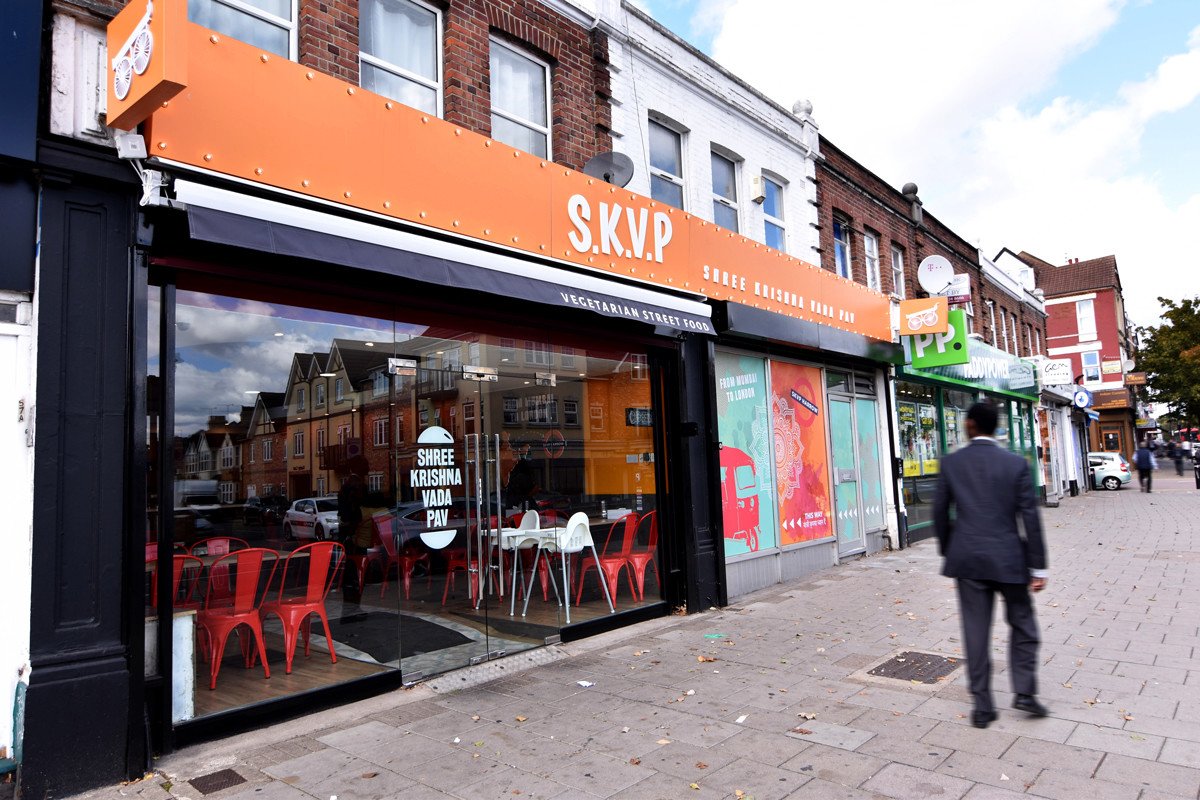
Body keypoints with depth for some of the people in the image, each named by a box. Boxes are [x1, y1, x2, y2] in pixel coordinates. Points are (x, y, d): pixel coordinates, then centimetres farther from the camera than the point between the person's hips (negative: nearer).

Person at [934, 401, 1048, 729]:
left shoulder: (951, 463, -2)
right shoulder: (1016, 464, -4)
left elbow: (940, 512, 2)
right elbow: (1030, 517, -5)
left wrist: (948, 551, 17)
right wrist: (1038, 567, 1)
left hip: (967, 558, 1)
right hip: (1008, 558, 0)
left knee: (976, 632, 6)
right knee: (1022, 625, 19)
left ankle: (982, 705, 12)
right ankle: (1025, 692, 18)